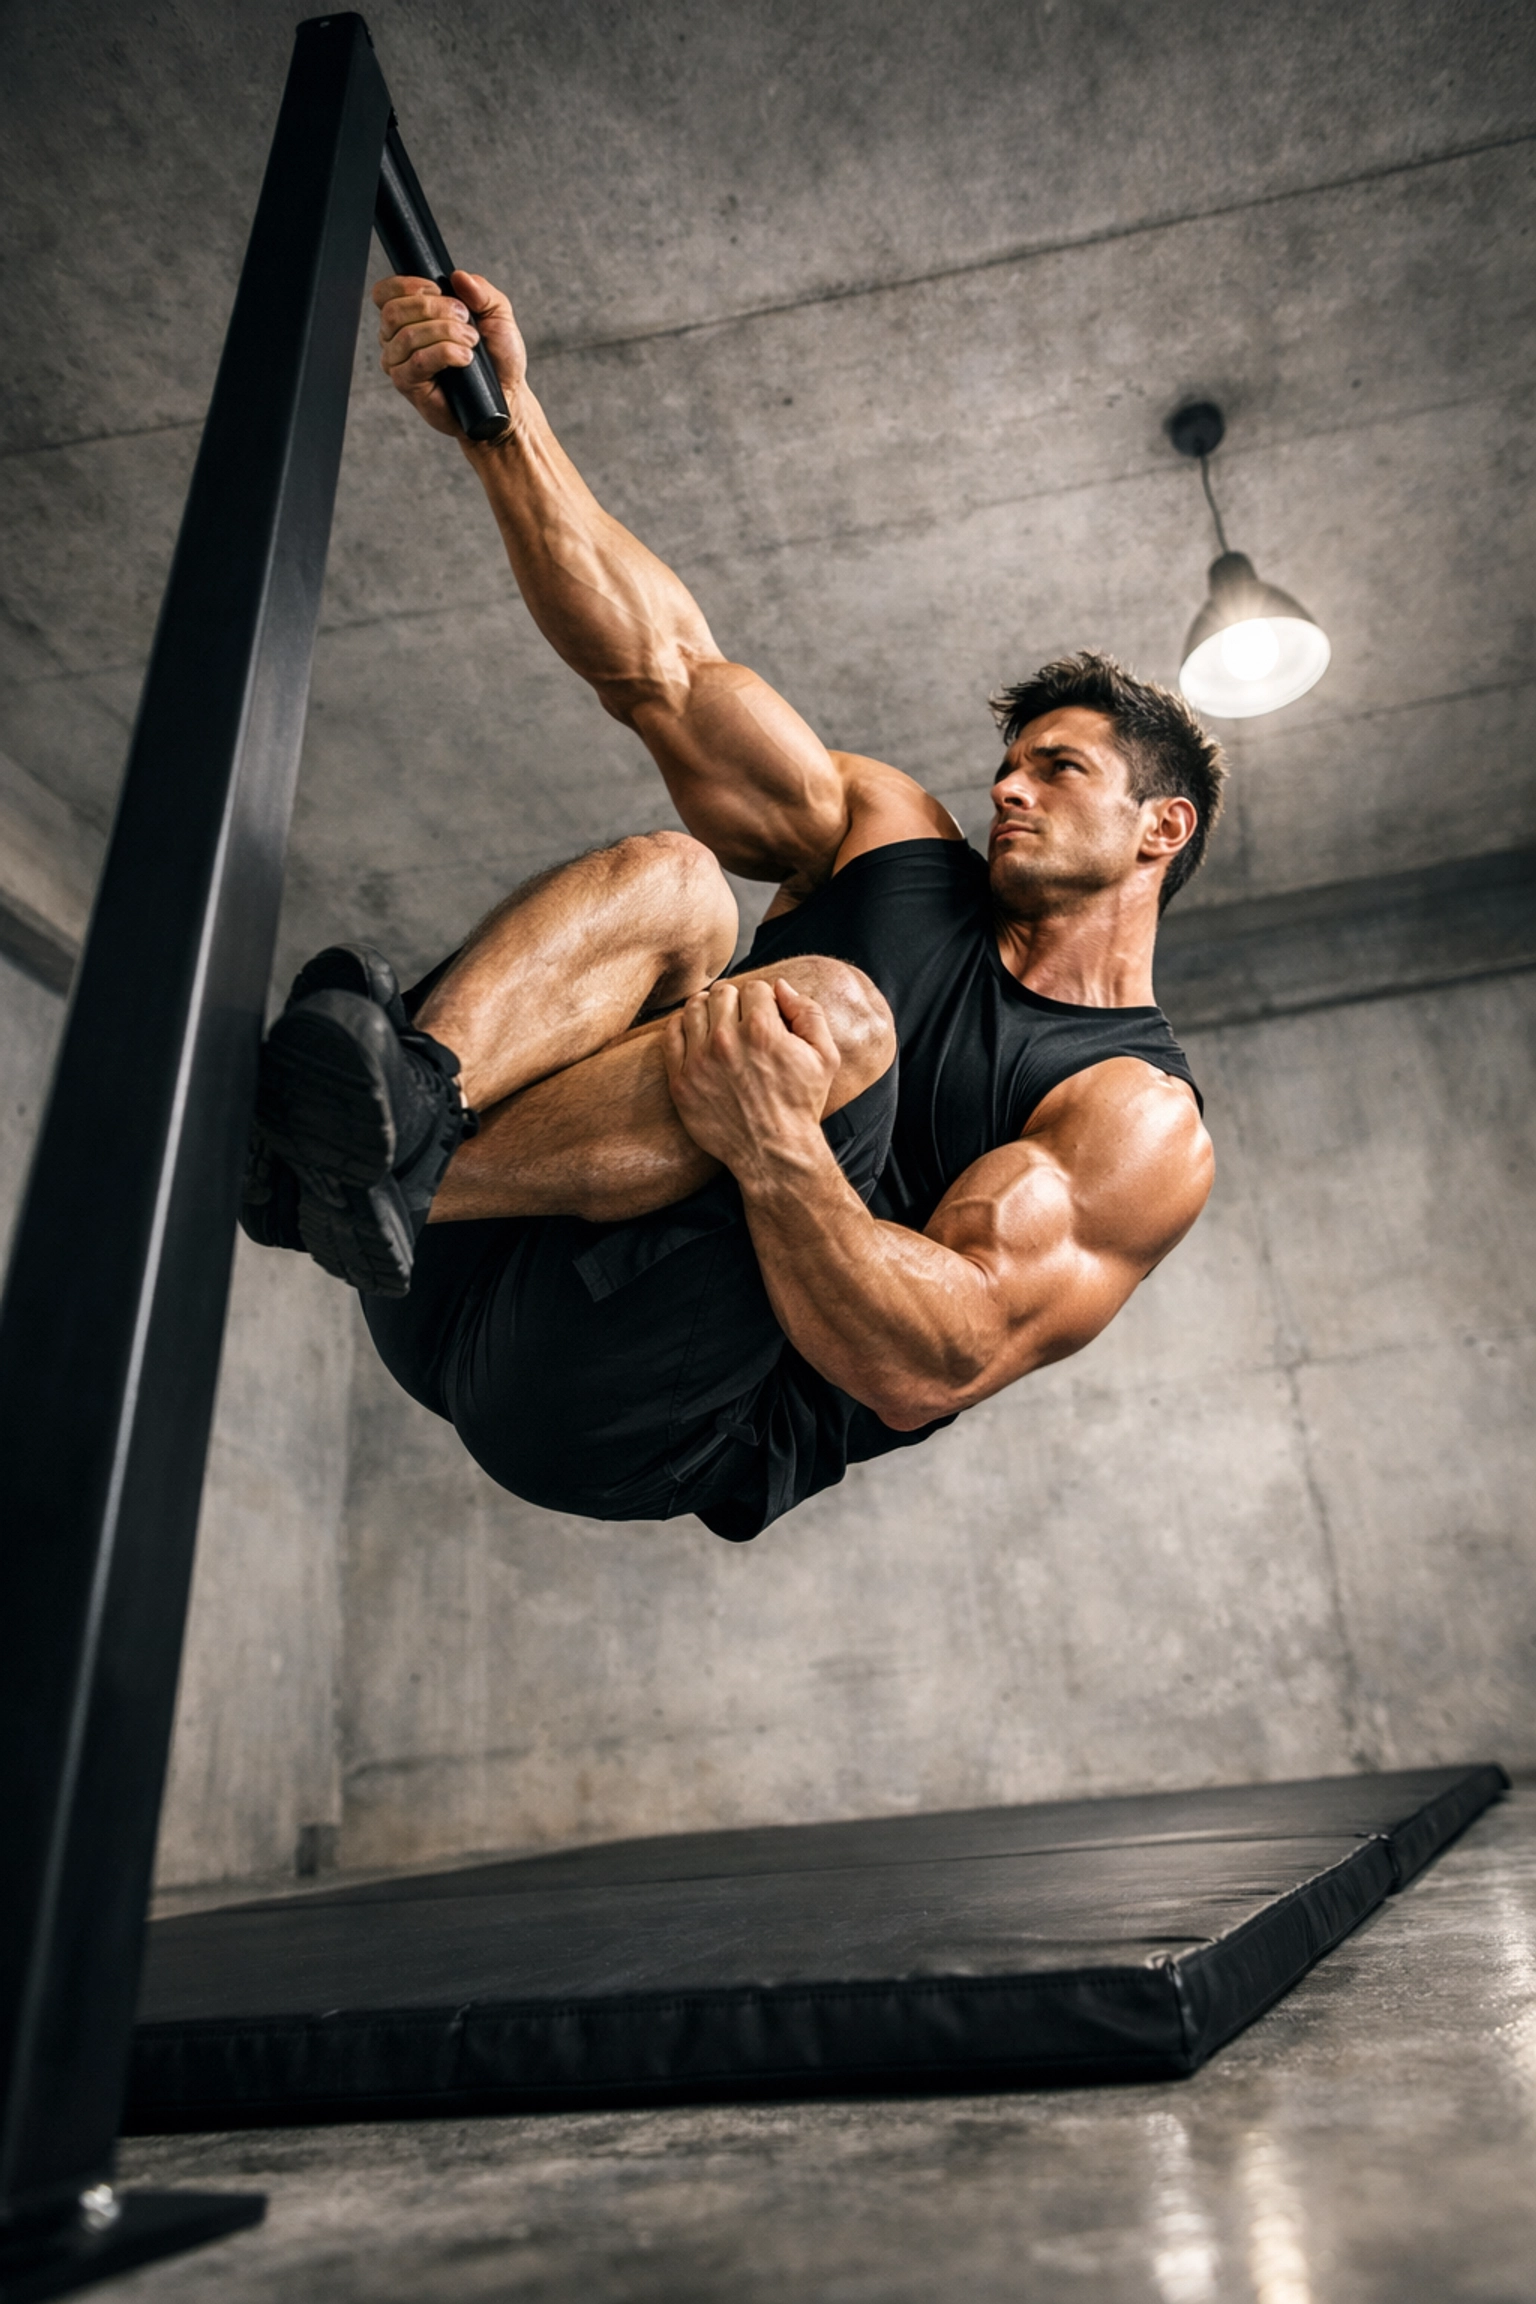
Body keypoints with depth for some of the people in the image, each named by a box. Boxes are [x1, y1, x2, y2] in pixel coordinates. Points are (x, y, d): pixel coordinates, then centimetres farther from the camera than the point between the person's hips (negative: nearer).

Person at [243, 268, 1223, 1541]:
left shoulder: (1142, 1127, 1)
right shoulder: (894, 841, 17)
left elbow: (926, 1370, -16)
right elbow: (661, 669, 6)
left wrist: (771, 1144, -32)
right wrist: (501, 418, -4)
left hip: (644, 1421, -4)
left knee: (829, 1014, -28)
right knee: (669, 878, -15)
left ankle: (392, 1173, -32)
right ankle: (412, 1094, -38)